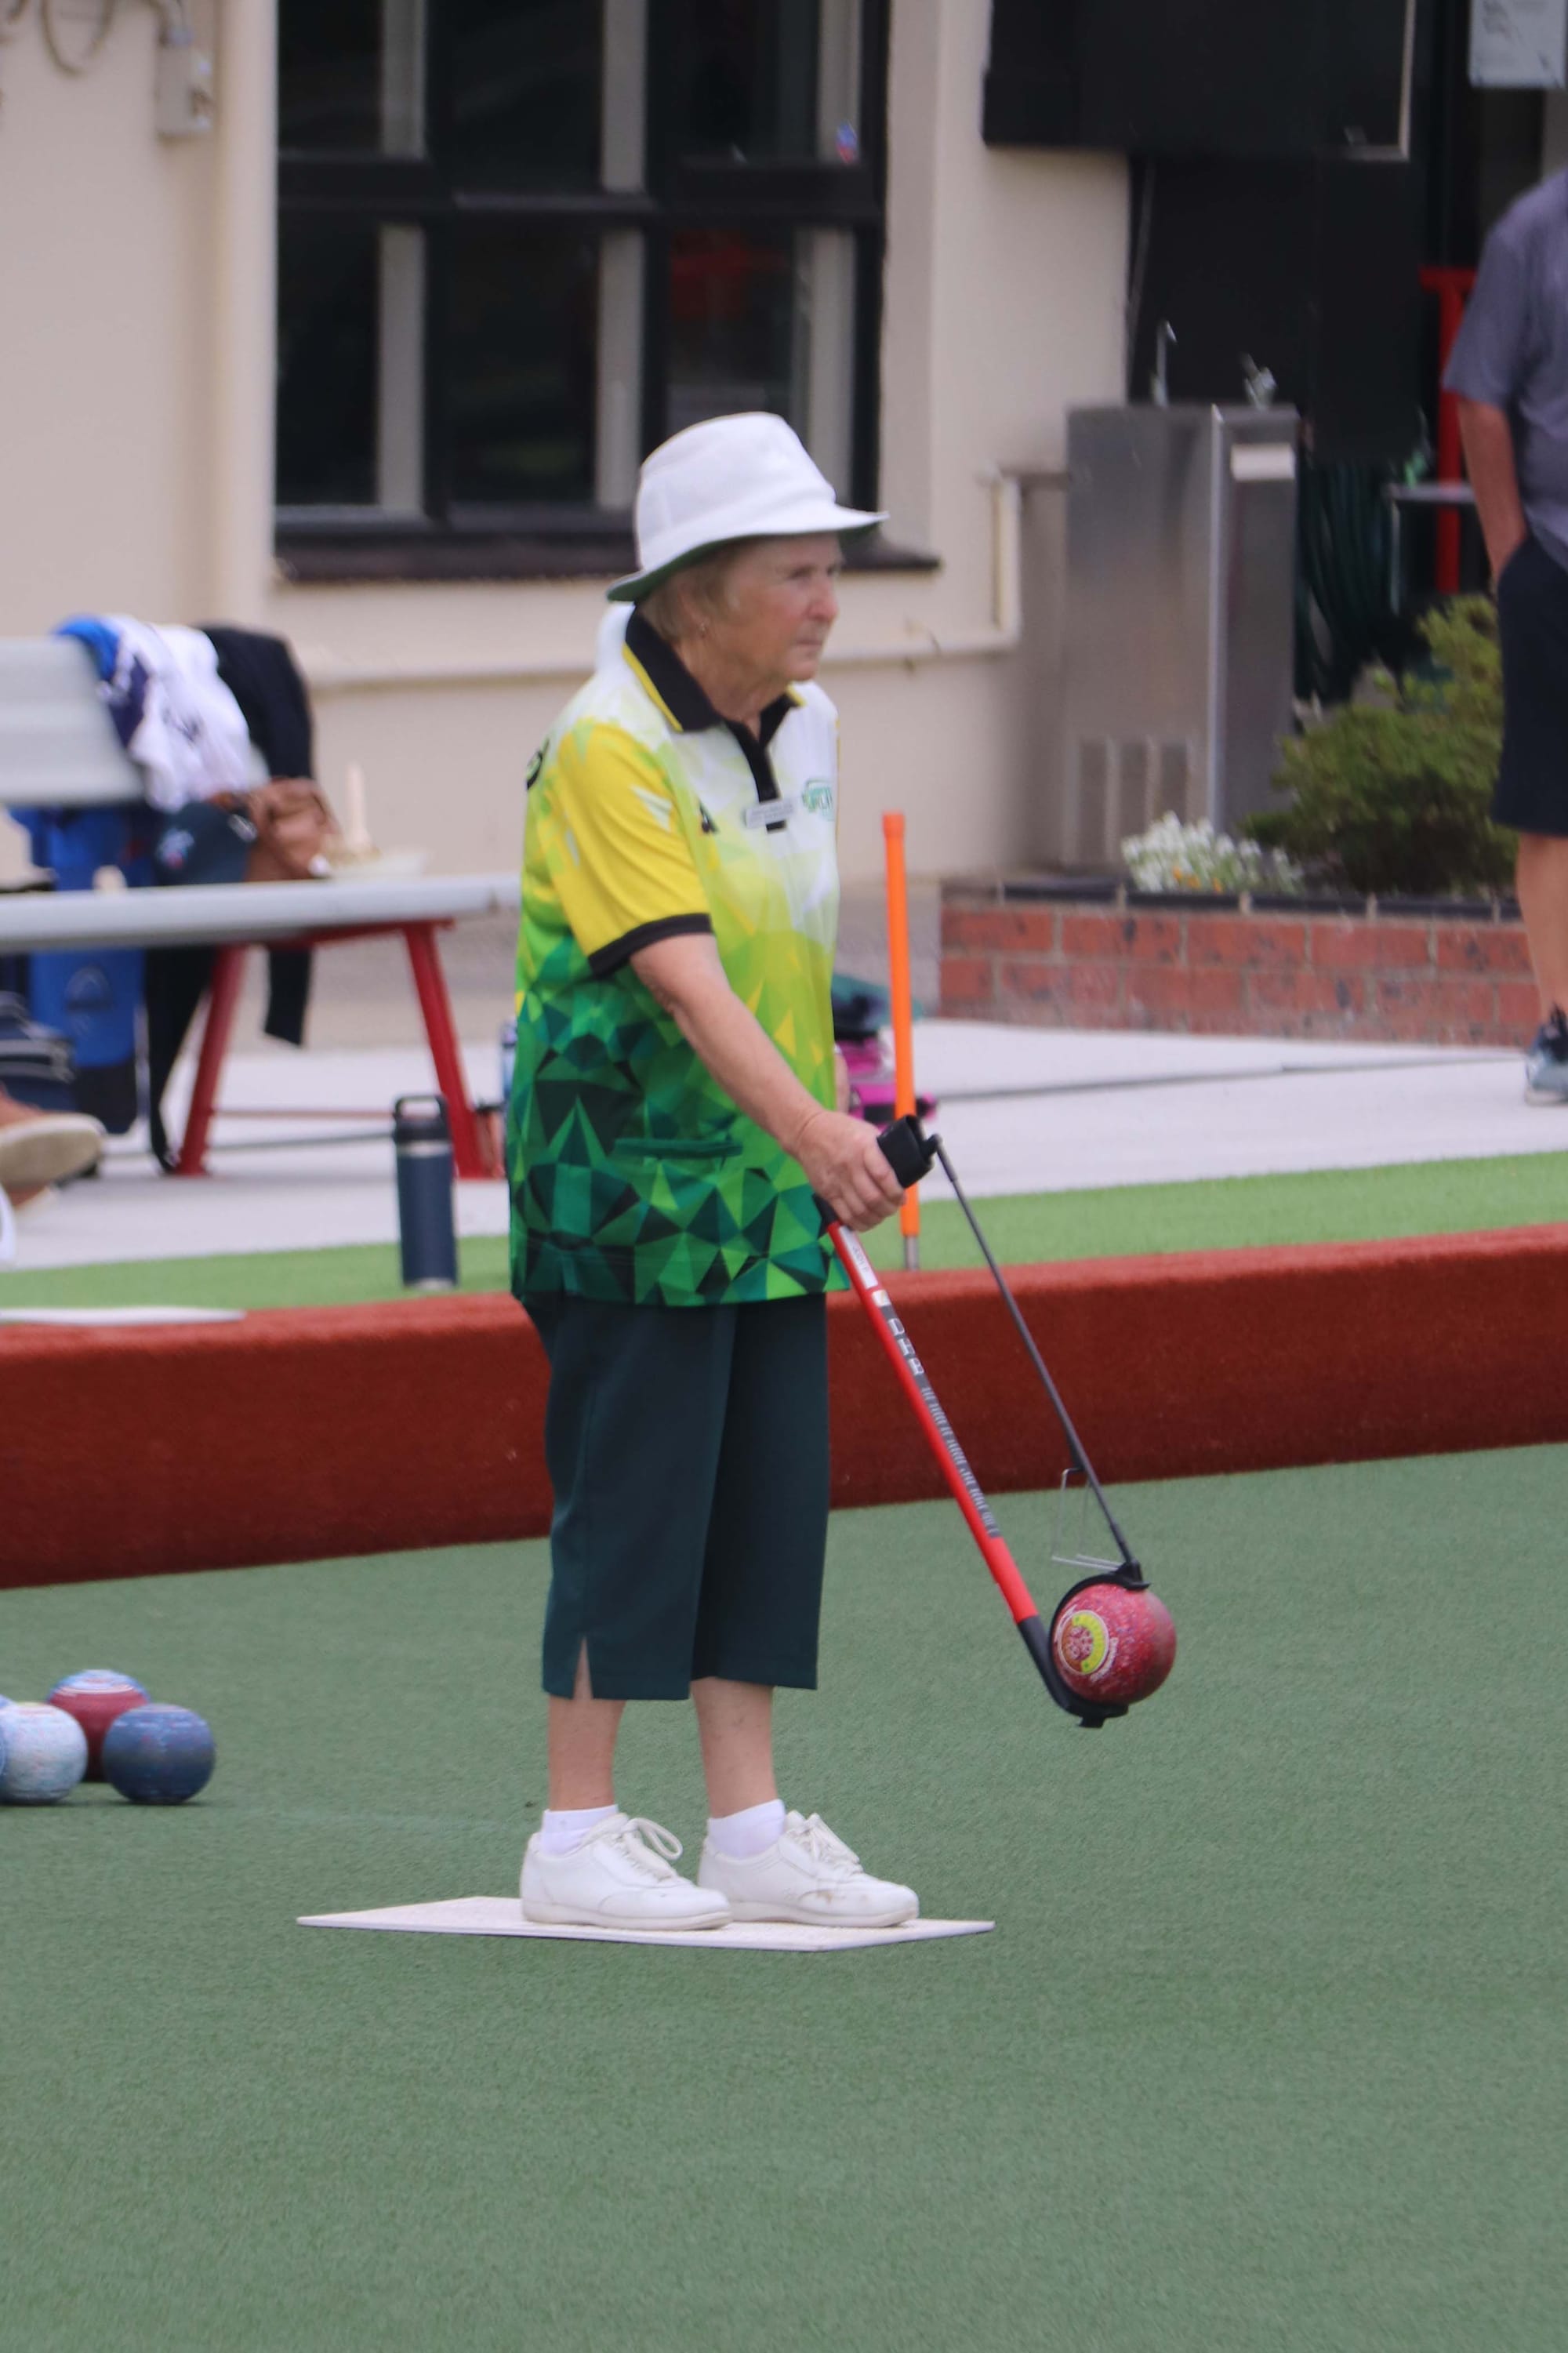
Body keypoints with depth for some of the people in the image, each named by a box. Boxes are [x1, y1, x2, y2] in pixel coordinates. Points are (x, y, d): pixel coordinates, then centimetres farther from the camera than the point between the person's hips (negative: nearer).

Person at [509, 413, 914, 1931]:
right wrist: (809, 1122, -40)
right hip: (628, 1180, -8)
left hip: (769, 1186, 8)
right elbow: (680, 973, -29)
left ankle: (749, 1829, 12)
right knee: (630, 1496, -5)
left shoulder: (805, 730, 9)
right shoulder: (607, 745, -17)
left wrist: (825, 1145, 21)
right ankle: (577, 1837, 3)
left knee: (772, 1497, 6)